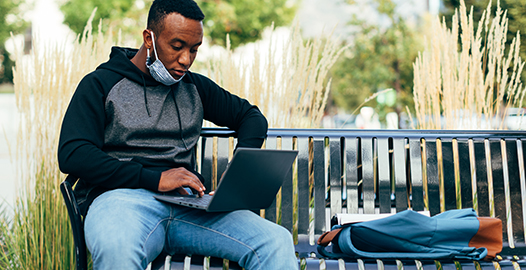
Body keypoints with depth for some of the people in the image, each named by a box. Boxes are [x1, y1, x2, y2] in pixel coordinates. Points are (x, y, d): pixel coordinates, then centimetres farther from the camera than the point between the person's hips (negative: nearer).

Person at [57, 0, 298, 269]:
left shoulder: (194, 86, 21)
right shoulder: (101, 85, 6)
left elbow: (251, 116, 30)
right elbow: (71, 155, -6)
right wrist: (154, 179, -14)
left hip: (188, 202, 4)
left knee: (277, 241, -23)